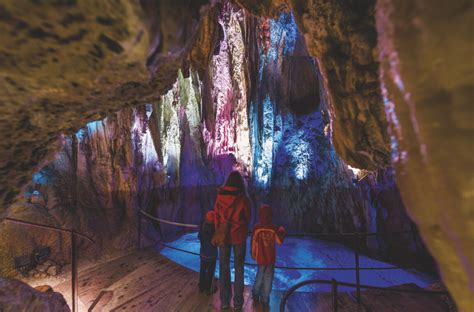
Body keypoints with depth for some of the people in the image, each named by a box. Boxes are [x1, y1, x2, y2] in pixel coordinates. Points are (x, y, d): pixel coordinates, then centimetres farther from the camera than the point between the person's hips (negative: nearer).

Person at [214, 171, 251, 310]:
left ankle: (224, 301, 27)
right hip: (238, 236, -2)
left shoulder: (220, 197, -9)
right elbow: (248, 218, -2)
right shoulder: (244, 198, -15)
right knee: (239, 269, 13)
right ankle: (237, 302, 23)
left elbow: (216, 217, -1)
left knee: (224, 268, 15)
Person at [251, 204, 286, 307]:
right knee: (268, 277, 12)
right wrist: (282, 232, 15)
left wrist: (252, 253, 8)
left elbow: (253, 243, -8)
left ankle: (255, 295, 30)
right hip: (271, 257, 0)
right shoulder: (274, 228, -12)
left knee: (260, 275, 20)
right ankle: (264, 299, 20)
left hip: (260, 257, 1)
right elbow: (279, 241, -2)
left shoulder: (256, 227, -14)